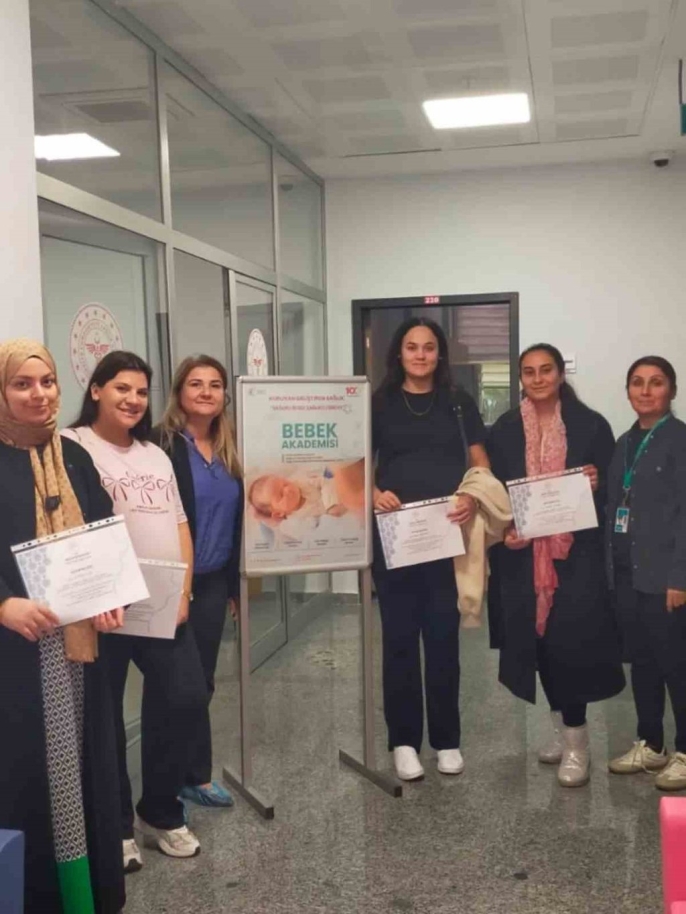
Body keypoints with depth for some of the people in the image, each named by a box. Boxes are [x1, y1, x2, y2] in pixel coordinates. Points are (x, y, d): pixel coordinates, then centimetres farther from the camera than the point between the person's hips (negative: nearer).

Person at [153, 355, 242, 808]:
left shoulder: (229, 449, 9)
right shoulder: (163, 444, -11)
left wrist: (235, 583, 15)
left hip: (213, 582, 6)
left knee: (202, 681, 14)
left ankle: (197, 775, 26)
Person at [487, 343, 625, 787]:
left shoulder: (591, 425, 1)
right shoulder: (505, 429, 7)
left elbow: (613, 487, 4)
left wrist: (597, 484, -18)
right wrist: (503, 529, -9)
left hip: (577, 551, -3)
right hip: (524, 554, 3)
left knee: (569, 639, -8)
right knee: (540, 640, 8)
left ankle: (577, 742, 5)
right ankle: (564, 729, 26)